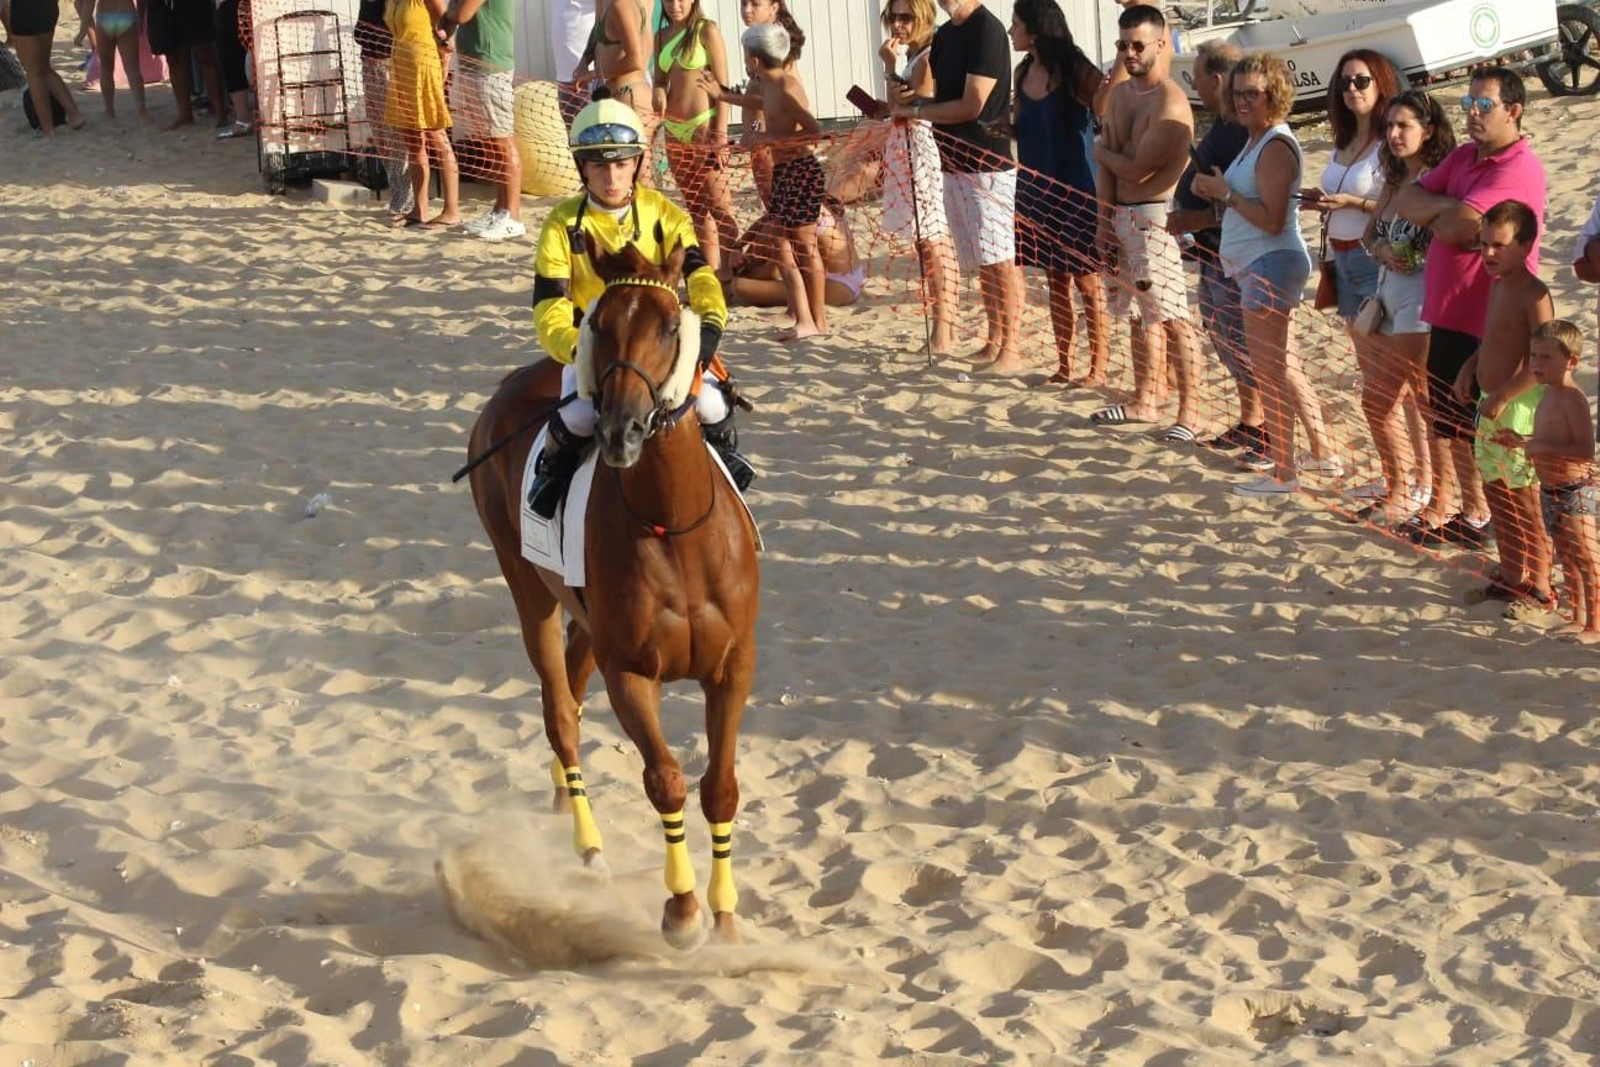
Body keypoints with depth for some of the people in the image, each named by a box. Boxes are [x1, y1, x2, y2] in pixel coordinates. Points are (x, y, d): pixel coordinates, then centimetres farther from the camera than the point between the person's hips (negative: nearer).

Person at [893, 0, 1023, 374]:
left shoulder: (987, 31, -14)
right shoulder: (944, 35, 13)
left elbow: (972, 105, -19)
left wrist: (916, 110, -10)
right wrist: (911, 98, -1)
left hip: (988, 164, -9)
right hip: (954, 162, 9)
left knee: (1001, 261, -5)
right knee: (983, 263, 14)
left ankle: (1010, 351, -3)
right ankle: (993, 343, 20)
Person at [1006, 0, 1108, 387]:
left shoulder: (1077, 73, -13)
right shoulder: (1023, 73, 7)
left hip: (1076, 193, -7)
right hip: (1038, 191, 7)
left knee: (1087, 282, 1)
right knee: (1055, 281, 12)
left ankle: (1098, 369, 8)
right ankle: (1064, 365, 19)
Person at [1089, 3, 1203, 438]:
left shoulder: (1170, 103, -16)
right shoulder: (1118, 96, 11)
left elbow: (1137, 169, -18)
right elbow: (1107, 165, 11)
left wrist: (1102, 152, 2)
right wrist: (1104, 221, 3)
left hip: (1157, 218, -9)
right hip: (1121, 215, 9)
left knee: (1173, 318, -7)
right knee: (1140, 313, 17)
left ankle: (1191, 413, -4)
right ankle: (1145, 401, 28)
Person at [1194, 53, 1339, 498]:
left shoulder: (1275, 148, -17)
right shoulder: (1257, 141, 14)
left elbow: (1272, 220, -23)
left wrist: (1225, 194, -17)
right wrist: (1216, 191, 3)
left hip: (1271, 264, -11)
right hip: (1259, 265, 11)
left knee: (1269, 370, -6)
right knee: (1284, 366, 18)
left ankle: (1283, 473, -1)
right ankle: (1322, 453, 28)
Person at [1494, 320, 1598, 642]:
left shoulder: (1572, 399, -20)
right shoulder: (1548, 395, 9)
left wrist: (1542, 446, -28)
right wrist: (1521, 441, 8)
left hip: (1574, 492, -10)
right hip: (1550, 491, 10)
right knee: (1568, 560, 18)